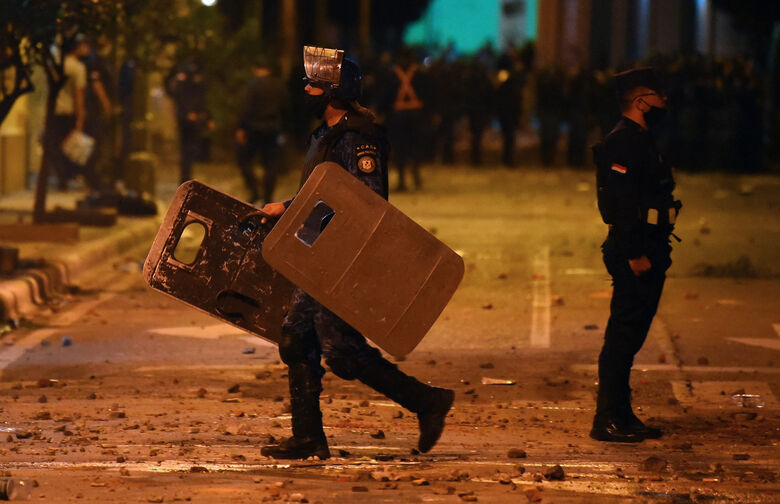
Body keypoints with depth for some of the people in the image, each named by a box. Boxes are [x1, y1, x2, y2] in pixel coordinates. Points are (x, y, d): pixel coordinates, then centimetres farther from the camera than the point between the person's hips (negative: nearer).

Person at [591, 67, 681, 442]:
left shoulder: (640, 140, 17)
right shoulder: (623, 142, -15)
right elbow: (621, 202, -21)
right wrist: (635, 254, -24)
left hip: (647, 252, 10)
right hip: (635, 253, -10)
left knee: (628, 337, 13)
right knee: (623, 337, -7)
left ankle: (620, 416, 19)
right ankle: (608, 420, -4)